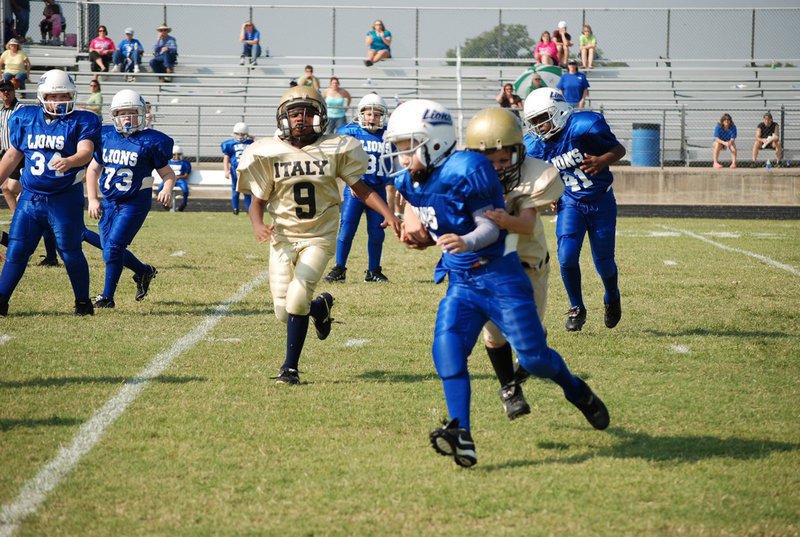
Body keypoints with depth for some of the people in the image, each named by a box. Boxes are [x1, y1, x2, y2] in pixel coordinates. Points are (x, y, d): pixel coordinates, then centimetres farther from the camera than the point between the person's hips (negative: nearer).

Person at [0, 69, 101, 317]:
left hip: (65, 199, -3)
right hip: (30, 197, 3)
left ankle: (83, 301, 17)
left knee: (70, 252, 1)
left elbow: (86, 152, -22)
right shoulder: (25, 119, 6)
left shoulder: (81, 121, -6)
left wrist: (69, 162, -44)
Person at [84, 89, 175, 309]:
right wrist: (92, 199, 5)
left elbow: (168, 173, -1)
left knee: (114, 246, -16)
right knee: (110, 249, 9)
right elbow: (93, 169, 14)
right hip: (109, 202, 6)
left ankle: (108, 296, -6)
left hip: (135, 203, -6)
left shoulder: (150, 142, -9)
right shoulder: (105, 137, 3)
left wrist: (167, 190, -22)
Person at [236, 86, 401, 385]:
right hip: (283, 238, 2)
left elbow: (360, 189, 3)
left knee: (297, 297, -21)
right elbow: (258, 200, -1)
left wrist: (388, 214, -11)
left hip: (319, 238, -2)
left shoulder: (334, 149, -5)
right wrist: (258, 226, -22)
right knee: (283, 312, 1)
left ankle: (290, 368, -5)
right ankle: (320, 306, 37)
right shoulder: (269, 153, -4)